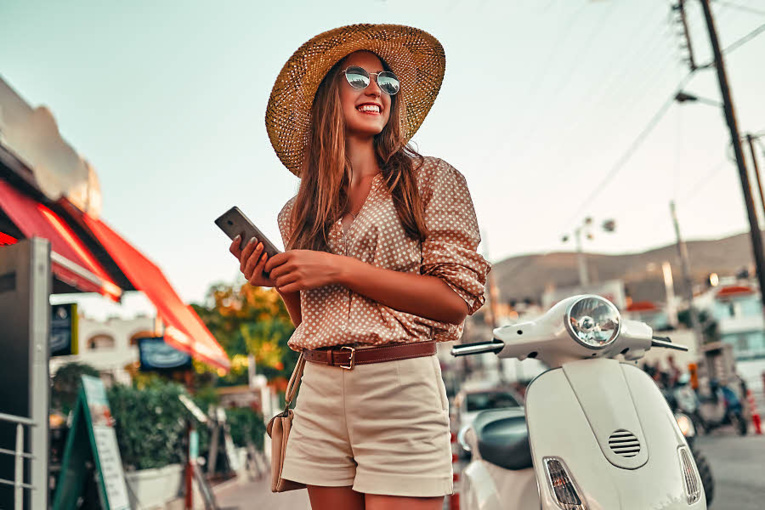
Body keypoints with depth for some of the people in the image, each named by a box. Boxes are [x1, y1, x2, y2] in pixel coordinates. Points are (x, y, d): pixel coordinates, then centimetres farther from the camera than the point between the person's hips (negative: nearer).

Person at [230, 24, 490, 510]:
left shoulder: (431, 179, 0)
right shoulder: (300, 211, 12)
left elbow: (457, 299, -9)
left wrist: (340, 269, -13)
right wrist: (279, 282, -2)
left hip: (400, 386, -4)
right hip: (320, 393, 4)